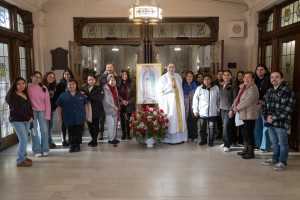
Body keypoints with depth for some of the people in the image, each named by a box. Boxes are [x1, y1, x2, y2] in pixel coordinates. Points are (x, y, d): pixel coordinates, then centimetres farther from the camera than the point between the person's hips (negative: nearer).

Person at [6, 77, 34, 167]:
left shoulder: (25, 94, 12)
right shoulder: (12, 95, -9)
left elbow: (29, 106, 11)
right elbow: (17, 109, -15)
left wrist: (31, 117, -5)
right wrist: (28, 118, -13)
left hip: (26, 120, 7)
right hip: (17, 120, -6)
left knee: (24, 139, 9)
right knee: (23, 139, -11)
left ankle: (23, 157, 22)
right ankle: (21, 161, -2)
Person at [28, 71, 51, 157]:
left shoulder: (44, 88, 4)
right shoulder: (28, 87, -1)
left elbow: (47, 102, 2)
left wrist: (47, 115, -3)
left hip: (42, 111, 2)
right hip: (32, 111, -2)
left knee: (44, 130, 0)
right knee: (34, 131, 2)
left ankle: (45, 149, 12)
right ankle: (37, 150, 11)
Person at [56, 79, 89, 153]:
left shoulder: (81, 95, 6)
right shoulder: (63, 95, 2)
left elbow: (86, 104, 12)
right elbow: (59, 106, 5)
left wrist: (87, 114, 6)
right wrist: (59, 117, 2)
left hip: (79, 118, 1)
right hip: (69, 118, -1)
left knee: (78, 133, 4)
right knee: (71, 133, 6)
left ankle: (77, 145, 18)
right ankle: (72, 145, 19)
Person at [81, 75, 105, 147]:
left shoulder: (99, 88, -1)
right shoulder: (84, 88, 8)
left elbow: (99, 98, -15)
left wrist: (87, 96, -19)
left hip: (96, 110, -3)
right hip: (88, 110, 3)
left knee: (95, 125, 3)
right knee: (89, 125, 10)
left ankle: (95, 140, 17)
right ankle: (93, 139, 28)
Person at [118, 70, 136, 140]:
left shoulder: (132, 84, 1)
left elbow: (134, 95, 0)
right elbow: (117, 94, 4)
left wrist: (128, 102, -11)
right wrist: (122, 100, -11)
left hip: (129, 105, -1)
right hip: (121, 105, 1)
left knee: (128, 120, 1)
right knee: (122, 120, 5)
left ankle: (128, 133, 15)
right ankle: (123, 133, 17)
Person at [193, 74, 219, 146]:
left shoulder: (216, 88, 2)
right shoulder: (199, 88, -1)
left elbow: (218, 99, 9)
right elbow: (195, 99, 1)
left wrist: (218, 109, 11)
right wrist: (195, 110, -1)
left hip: (212, 112, 0)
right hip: (202, 112, 0)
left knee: (211, 127, 5)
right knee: (202, 127, 9)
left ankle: (211, 141, 19)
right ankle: (203, 140, 26)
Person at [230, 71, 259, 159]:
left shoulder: (253, 88, -14)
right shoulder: (243, 87, 15)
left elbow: (247, 101, -22)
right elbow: (238, 98, 12)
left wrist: (237, 107, -12)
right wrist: (233, 108, 1)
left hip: (249, 115, -9)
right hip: (244, 114, 9)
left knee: (249, 133, -2)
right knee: (244, 132, 17)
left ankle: (251, 152, 9)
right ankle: (246, 149, 31)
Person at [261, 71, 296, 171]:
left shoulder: (287, 92, -10)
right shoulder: (269, 91, 13)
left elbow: (287, 109, -17)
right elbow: (264, 105, 16)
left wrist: (274, 118, -16)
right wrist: (267, 116, -2)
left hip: (281, 122, -7)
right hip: (270, 122, 7)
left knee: (282, 143, 3)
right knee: (274, 142, 18)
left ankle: (283, 162, 15)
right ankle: (275, 159, 31)